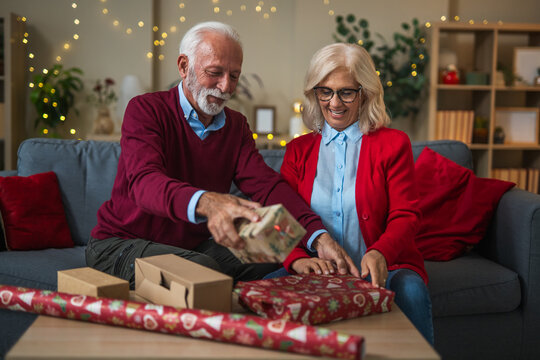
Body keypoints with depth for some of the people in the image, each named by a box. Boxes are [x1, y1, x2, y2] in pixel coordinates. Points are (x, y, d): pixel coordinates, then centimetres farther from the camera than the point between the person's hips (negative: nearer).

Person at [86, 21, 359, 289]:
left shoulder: (236, 125, 7)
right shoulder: (145, 110, -12)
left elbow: (265, 184, -7)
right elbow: (145, 182, -31)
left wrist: (319, 236, -26)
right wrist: (205, 203, -54)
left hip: (195, 245, 6)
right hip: (121, 245, -6)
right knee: (202, 268, -36)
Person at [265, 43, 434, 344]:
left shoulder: (393, 144, 8)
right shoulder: (298, 150, 15)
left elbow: (405, 217, 0)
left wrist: (379, 253, -24)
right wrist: (297, 259, -18)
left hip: (380, 270, -1)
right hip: (316, 271, 2)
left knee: (410, 291, -35)